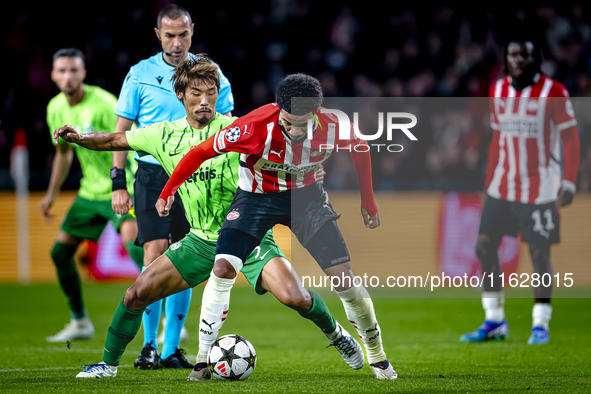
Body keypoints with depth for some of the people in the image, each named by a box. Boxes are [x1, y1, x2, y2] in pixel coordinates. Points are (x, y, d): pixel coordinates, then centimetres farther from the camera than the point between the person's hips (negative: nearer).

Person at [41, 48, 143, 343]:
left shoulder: (103, 104, -20)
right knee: (60, 252, 6)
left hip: (122, 186, -8)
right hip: (91, 190, 8)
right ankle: (80, 323, 24)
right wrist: (52, 193, 19)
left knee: (133, 243, -28)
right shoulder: (55, 108, 3)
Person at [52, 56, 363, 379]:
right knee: (137, 294, -5)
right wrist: (80, 139, -3)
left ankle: (336, 335, 8)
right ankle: (109, 364, 16)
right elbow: (116, 140, 13)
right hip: (201, 240, 3)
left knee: (294, 297, -23)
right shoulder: (166, 135, 3)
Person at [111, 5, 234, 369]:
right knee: (156, 254, -13)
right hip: (152, 173, -2)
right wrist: (118, 183, -3)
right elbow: (122, 130, 3)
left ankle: (171, 349, 9)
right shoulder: (141, 75, 1)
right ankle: (149, 345, -7)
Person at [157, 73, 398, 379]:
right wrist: (168, 192, -18)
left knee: (344, 277, -7)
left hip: (305, 194, 1)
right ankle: (204, 358, -5)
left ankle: (377, 357, 14)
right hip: (256, 196, -1)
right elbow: (202, 151, -20)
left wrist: (368, 202, 5)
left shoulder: (332, 128, -25)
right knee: (223, 268, -19)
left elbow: (360, 150, 0)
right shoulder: (257, 126, -32)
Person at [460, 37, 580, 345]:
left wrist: (569, 184, -14)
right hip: (502, 186, 6)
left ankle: (541, 324, 8)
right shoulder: (498, 91, 7)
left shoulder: (553, 93, -9)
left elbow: (571, 140, -7)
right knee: (485, 247, 1)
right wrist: (490, 179, 13)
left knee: (539, 254, -3)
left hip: (539, 188, -5)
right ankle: (494, 322, 11)